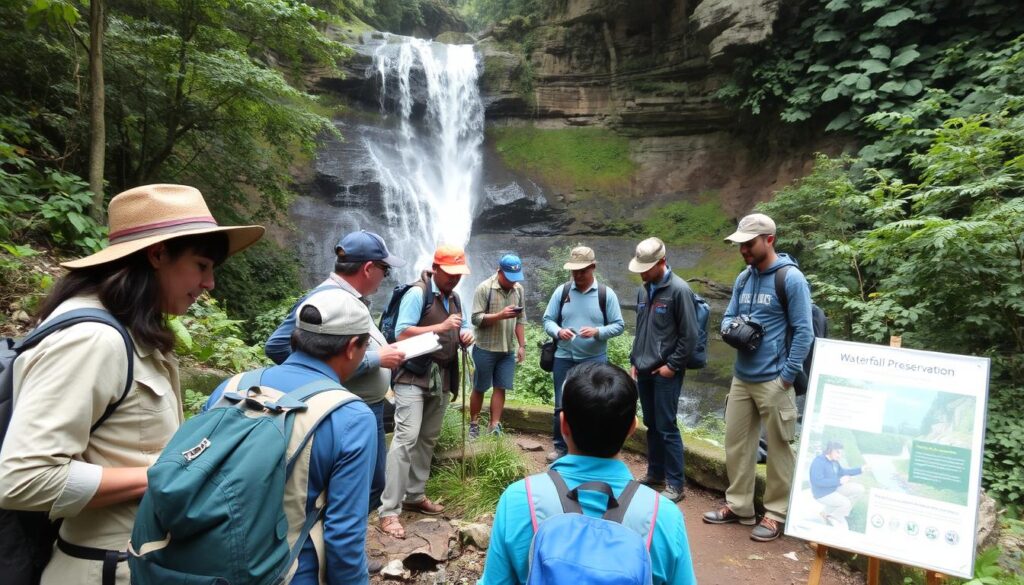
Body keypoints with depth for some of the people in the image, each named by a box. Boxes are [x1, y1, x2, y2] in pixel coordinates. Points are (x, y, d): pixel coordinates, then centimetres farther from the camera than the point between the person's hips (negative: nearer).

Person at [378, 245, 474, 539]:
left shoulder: (454, 298, 14)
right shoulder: (417, 294, -11)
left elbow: (462, 326, 23)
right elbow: (401, 333, -18)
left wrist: (466, 334, -2)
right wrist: (441, 327, -25)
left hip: (441, 379, 8)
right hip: (413, 377, -8)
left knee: (427, 439, 13)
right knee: (406, 438, -14)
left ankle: (414, 496, 26)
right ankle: (389, 510, -10)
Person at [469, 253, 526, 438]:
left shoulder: (518, 289, 6)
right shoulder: (484, 288, -11)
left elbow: (521, 320, 9)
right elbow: (476, 318, -15)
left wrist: (522, 346, 5)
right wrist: (501, 315, -25)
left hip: (508, 350, 4)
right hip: (485, 349, -4)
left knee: (500, 388, 6)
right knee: (479, 388, 9)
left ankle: (494, 426, 14)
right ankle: (474, 424, 23)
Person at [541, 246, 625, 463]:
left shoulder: (606, 294, -4)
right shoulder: (561, 291, 1)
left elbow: (619, 325, -3)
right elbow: (547, 320, 3)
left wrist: (597, 332, -21)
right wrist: (558, 331, -18)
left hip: (595, 360, -2)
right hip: (564, 358, 2)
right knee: (561, 406, 10)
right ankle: (560, 447, 27)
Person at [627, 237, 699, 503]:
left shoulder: (679, 290, -13)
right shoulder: (644, 289, 9)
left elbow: (689, 335, -12)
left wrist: (672, 365, -12)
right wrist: (634, 360, 14)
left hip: (666, 372, -7)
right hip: (644, 370, 7)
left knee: (666, 427, -3)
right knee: (651, 425, 15)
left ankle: (676, 484, 8)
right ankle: (655, 473, 29)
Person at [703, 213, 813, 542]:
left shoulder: (791, 278, -10)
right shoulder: (743, 279, 10)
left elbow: (803, 332, -12)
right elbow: (728, 317, 17)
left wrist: (787, 377, -14)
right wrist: (731, 327, -8)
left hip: (773, 381, -7)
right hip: (741, 377, 7)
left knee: (779, 448, 6)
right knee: (736, 443, 13)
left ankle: (775, 513, 19)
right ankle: (738, 505, 27)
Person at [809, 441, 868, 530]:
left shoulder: (833, 460, 2)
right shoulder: (818, 462, -26)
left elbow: (842, 472, 17)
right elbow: (818, 481, -33)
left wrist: (860, 469, 6)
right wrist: (839, 481, -30)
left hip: (834, 488, 10)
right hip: (823, 494, -10)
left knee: (859, 489, 3)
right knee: (846, 503, -28)